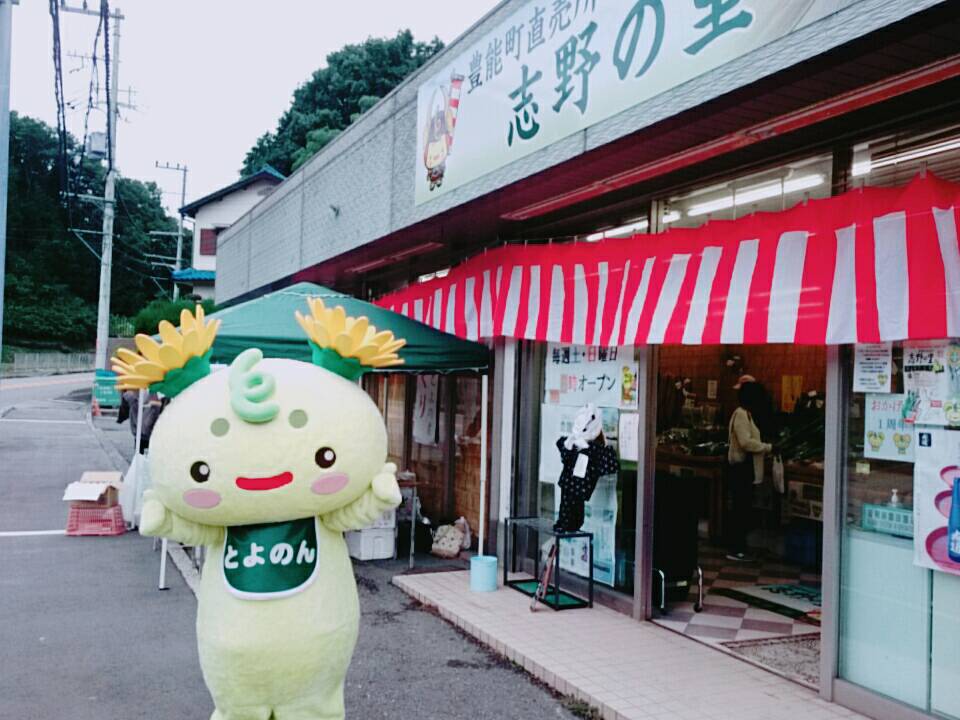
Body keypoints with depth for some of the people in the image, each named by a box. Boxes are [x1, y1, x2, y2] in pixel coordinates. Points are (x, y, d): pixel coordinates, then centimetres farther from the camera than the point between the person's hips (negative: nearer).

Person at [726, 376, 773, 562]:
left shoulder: (746, 414, 17)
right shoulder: (741, 414, -15)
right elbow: (746, 442, -24)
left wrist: (765, 447, 7)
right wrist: (768, 447, -17)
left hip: (746, 468, 10)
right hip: (741, 468, -10)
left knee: (743, 509, 12)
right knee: (741, 508, -6)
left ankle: (739, 548, 19)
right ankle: (736, 550, -1)